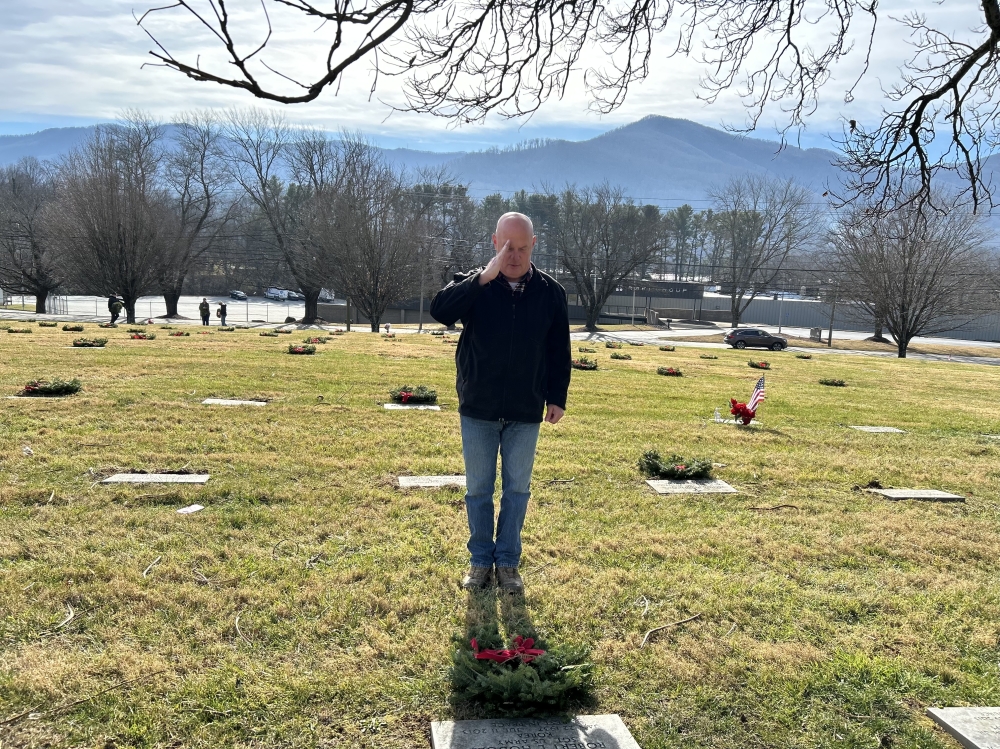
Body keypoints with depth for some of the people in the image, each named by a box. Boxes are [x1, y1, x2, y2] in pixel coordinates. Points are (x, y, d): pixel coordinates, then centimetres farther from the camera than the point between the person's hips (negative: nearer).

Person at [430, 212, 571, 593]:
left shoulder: (550, 292, 0)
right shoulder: (473, 284, -5)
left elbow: (559, 351, 5)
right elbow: (440, 310, -25)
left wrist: (557, 397, 3)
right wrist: (484, 277, -31)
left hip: (526, 412, 1)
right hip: (478, 409, 0)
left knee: (517, 490, 9)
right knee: (478, 489, 9)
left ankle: (508, 562, 23)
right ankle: (481, 561, 24)